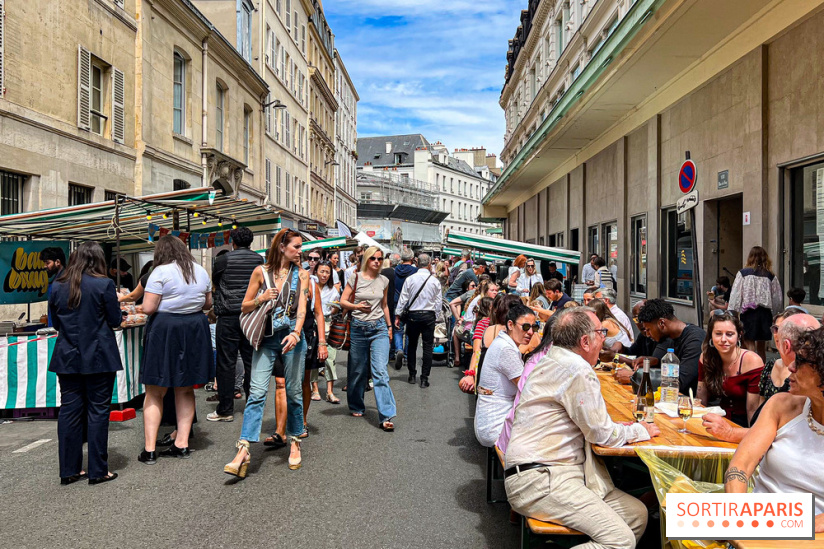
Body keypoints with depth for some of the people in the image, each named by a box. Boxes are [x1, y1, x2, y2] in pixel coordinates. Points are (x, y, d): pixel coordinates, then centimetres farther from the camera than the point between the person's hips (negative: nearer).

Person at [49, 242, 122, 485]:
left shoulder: (57, 286, 4)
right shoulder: (104, 285, -11)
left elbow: (55, 322, 13)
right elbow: (115, 321, -5)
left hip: (67, 357, 5)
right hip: (98, 358, -4)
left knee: (69, 410, 10)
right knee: (98, 410, 2)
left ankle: (69, 470, 17)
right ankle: (98, 471, 7)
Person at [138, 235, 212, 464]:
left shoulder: (161, 272, -11)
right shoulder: (201, 271, 7)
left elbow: (148, 308, -15)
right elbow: (208, 303, 15)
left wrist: (164, 303, 5)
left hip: (165, 331, -5)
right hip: (195, 331, 5)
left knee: (154, 393, 5)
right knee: (185, 391, 14)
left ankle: (149, 449, 5)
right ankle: (182, 444, 18)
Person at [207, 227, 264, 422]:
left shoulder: (223, 260, -3)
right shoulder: (259, 260, 4)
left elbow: (214, 283, 13)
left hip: (228, 317, -3)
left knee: (226, 364, 2)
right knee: (251, 362, 9)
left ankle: (225, 410, 6)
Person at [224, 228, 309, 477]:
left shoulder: (301, 274, 7)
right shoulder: (261, 271, 4)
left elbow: (301, 308, -4)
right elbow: (245, 307, 8)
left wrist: (295, 333, -20)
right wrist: (260, 299, -12)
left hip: (291, 337, 1)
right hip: (266, 338, -1)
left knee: (294, 392, 6)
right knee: (257, 392, -8)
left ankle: (295, 443, 22)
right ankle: (243, 451, -10)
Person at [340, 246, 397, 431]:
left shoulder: (384, 281, 8)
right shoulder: (355, 278, 0)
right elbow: (343, 301, 2)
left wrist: (389, 326, 20)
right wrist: (357, 306, -14)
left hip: (379, 328, 1)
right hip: (358, 328, -1)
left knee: (380, 371, -10)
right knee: (358, 371, 10)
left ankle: (386, 416, -11)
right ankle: (356, 407, 33)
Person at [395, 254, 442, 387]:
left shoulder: (410, 279, -6)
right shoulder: (435, 281, -4)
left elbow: (403, 299, -3)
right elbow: (438, 302, 1)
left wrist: (397, 316, 4)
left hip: (413, 315, 0)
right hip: (429, 316, 0)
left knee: (412, 345, 13)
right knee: (428, 347, 4)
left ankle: (412, 375, 21)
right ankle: (424, 378, 4)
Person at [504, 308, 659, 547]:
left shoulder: (552, 361, 16)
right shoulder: (577, 370, -15)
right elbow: (602, 434, -10)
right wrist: (641, 430, 7)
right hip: (539, 481, -10)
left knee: (637, 514, 6)